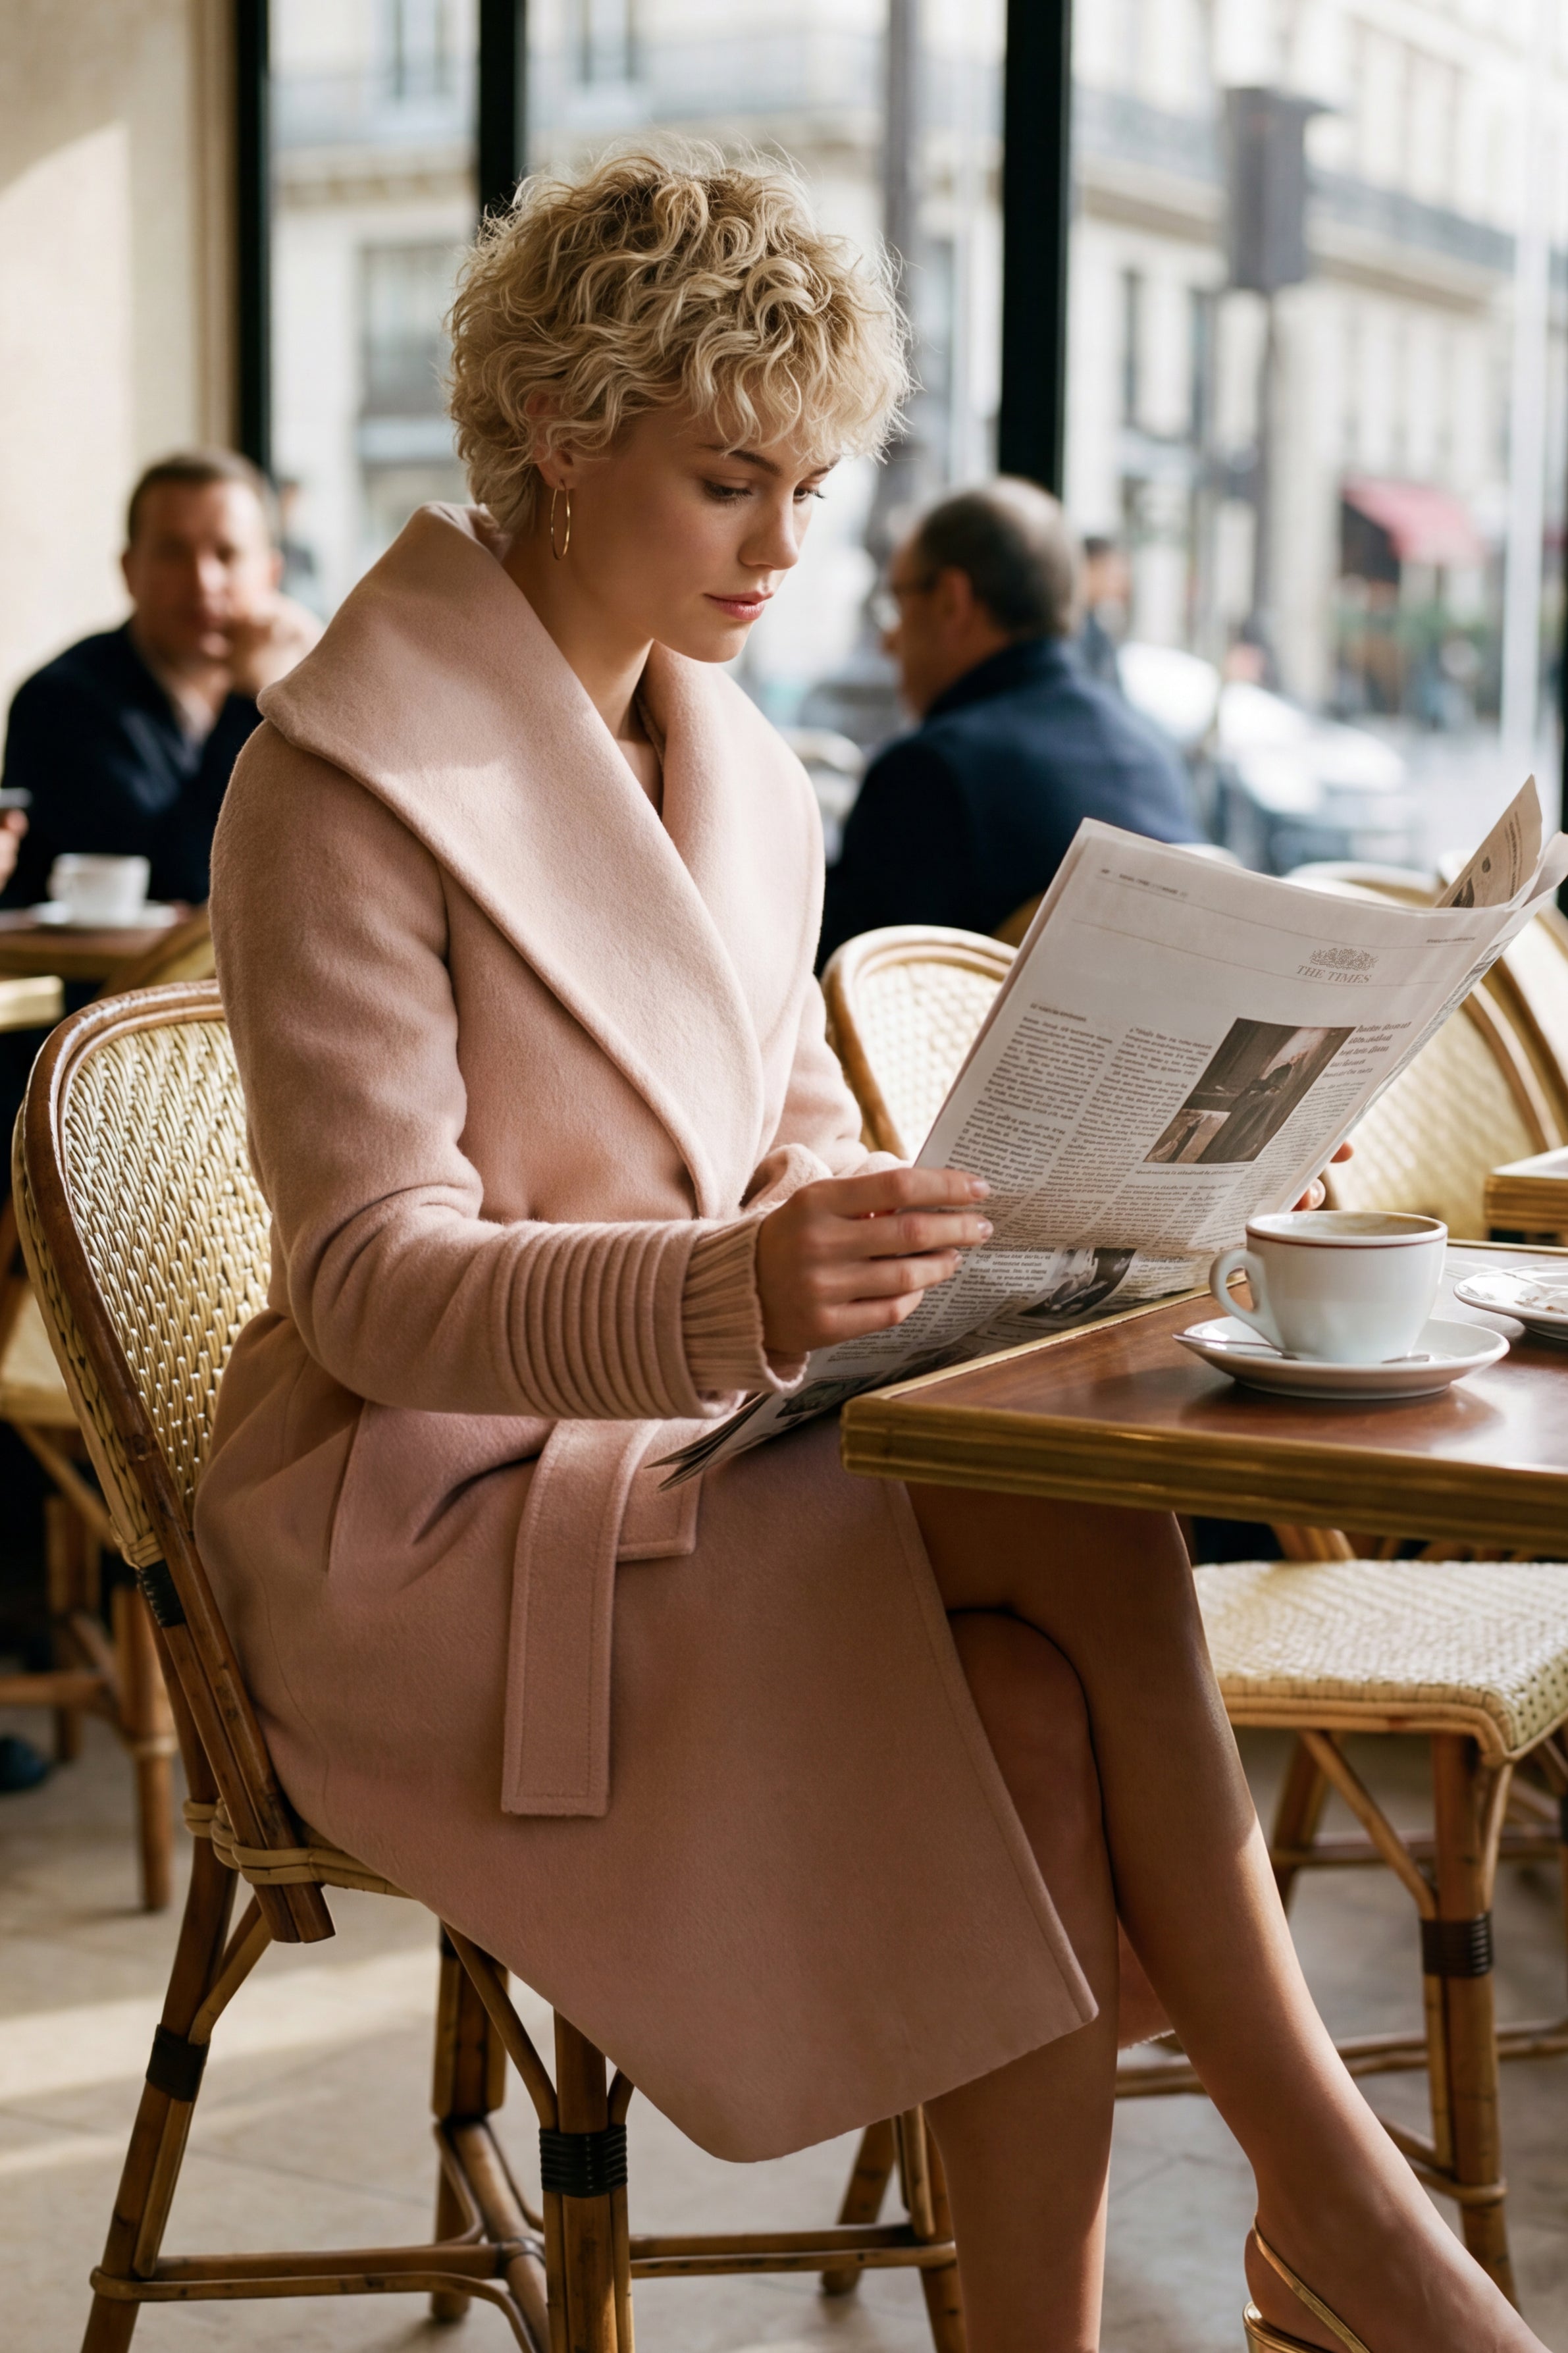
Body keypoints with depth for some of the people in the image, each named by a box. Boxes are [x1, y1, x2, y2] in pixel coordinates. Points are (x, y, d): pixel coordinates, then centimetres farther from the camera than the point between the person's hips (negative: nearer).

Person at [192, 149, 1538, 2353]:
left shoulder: (735, 767, 12)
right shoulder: (341, 785, -12)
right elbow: (371, 1282, -19)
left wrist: (903, 1240, -6)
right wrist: (738, 1290, -37)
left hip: (693, 1436, 6)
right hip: (437, 1515, -6)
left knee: (1034, 1702, -26)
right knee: (1093, 1535, -25)